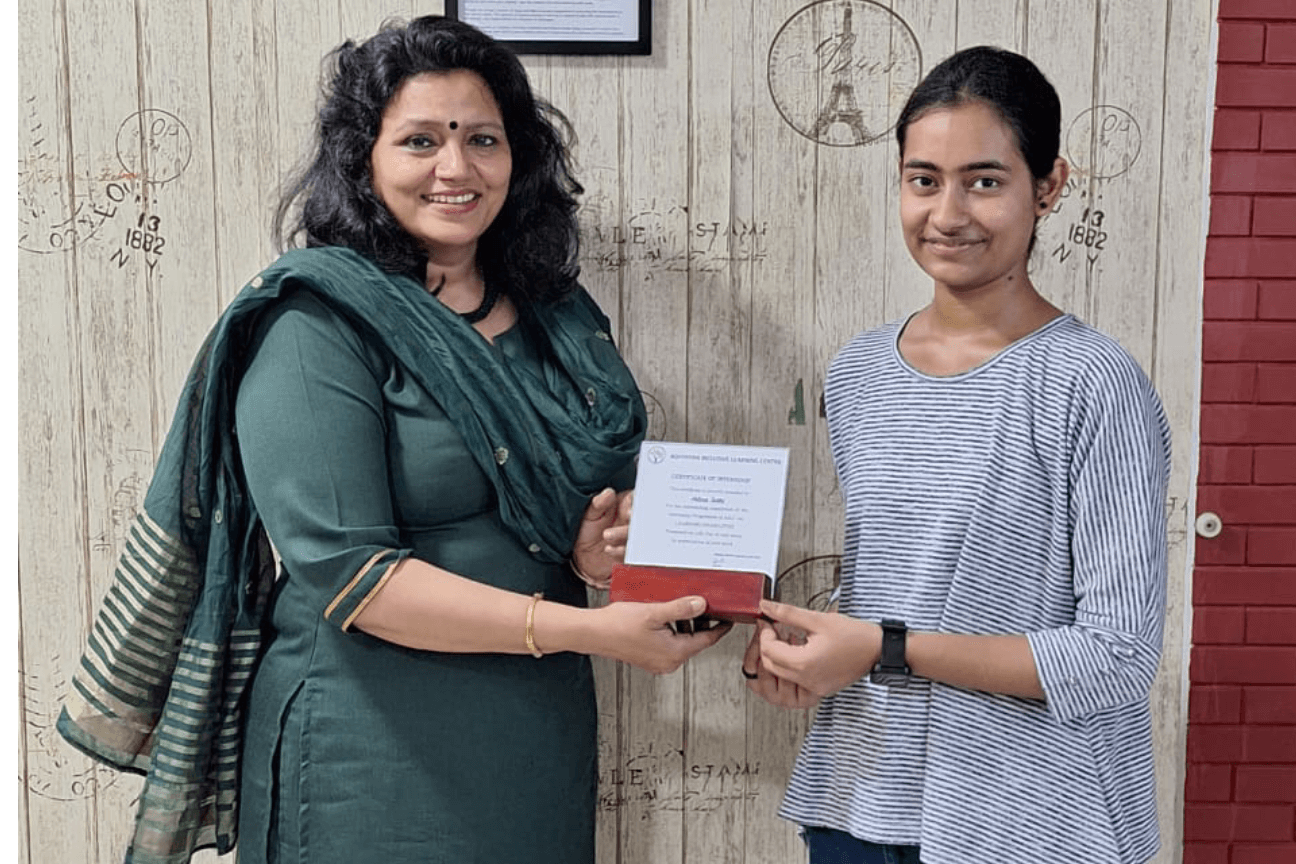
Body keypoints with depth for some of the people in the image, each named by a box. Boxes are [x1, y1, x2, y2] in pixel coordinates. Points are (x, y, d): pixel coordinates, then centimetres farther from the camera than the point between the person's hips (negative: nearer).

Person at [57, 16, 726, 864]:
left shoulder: (555, 316, 5)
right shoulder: (316, 328, -13)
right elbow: (345, 574, -21)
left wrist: (600, 545, -8)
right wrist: (586, 630, -24)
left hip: (544, 743, 6)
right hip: (376, 761, -6)